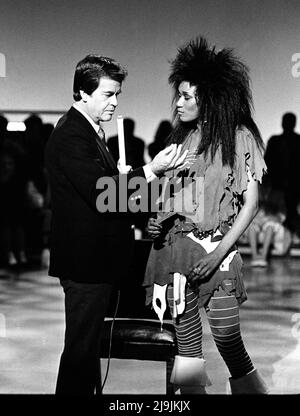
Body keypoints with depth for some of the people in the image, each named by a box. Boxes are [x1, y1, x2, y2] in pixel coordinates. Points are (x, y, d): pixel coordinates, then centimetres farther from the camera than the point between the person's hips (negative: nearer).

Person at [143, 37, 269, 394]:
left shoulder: (240, 137, -2)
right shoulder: (183, 137, 13)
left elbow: (250, 203, -4)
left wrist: (218, 253, -12)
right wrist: (157, 223, -2)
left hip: (217, 251, -4)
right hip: (175, 245, 5)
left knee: (228, 342, -7)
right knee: (187, 348, 4)